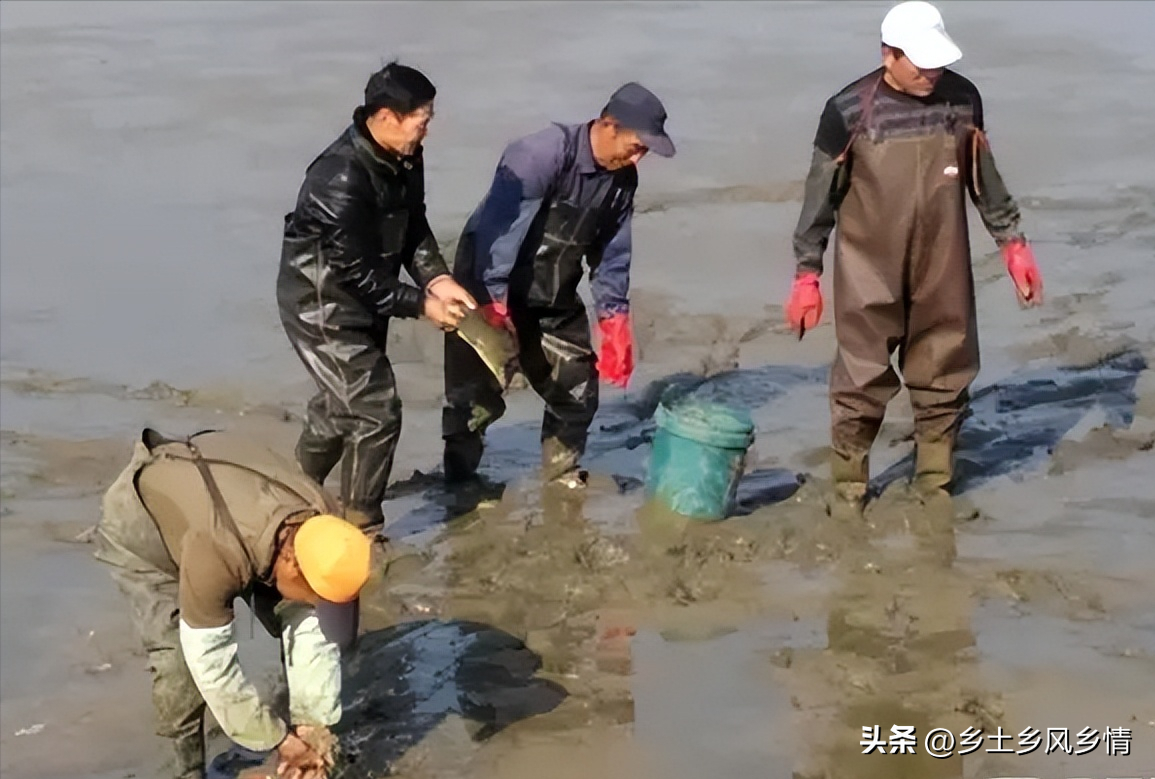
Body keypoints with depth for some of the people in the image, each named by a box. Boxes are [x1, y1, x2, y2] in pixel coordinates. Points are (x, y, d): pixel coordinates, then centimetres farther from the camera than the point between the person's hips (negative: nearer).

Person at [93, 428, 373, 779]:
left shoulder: (323, 523, -28)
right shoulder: (218, 550, -45)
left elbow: (315, 627, -19)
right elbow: (210, 661, -35)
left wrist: (313, 723, -23)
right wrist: (277, 739, -27)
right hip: (139, 522, -5)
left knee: (299, 620, -4)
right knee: (179, 656, -21)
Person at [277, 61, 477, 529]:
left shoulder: (405, 159, -6)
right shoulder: (341, 178, -32)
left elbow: (413, 227, 6)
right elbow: (354, 270, -27)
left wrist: (436, 279, -10)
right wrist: (419, 305, -21)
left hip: (364, 301, 9)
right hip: (322, 307, -9)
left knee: (341, 403, 23)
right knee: (376, 411, -7)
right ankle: (360, 530, 8)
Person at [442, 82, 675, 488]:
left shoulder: (622, 179, -4)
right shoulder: (542, 153, -28)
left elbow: (613, 252, 6)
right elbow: (500, 226, -32)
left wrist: (614, 321, 3)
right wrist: (493, 303, -35)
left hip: (554, 294, 7)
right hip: (489, 284, -7)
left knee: (578, 386, 10)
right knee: (477, 391, -5)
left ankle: (561, 470, 30)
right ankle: (459, 478, 14)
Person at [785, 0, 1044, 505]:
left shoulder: (962, 99, -2)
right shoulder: (849, 112, -12)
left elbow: (984, 179, 11)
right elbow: (821, 196, -4)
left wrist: (1012, 244, 12)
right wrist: (807, 274, -4)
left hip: (943, 273, 3)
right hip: (870, 276, -3)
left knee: (944, 382, 10)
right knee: (862, 385, 3)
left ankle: (935, 491, 25)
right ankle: (847, 496, 15)